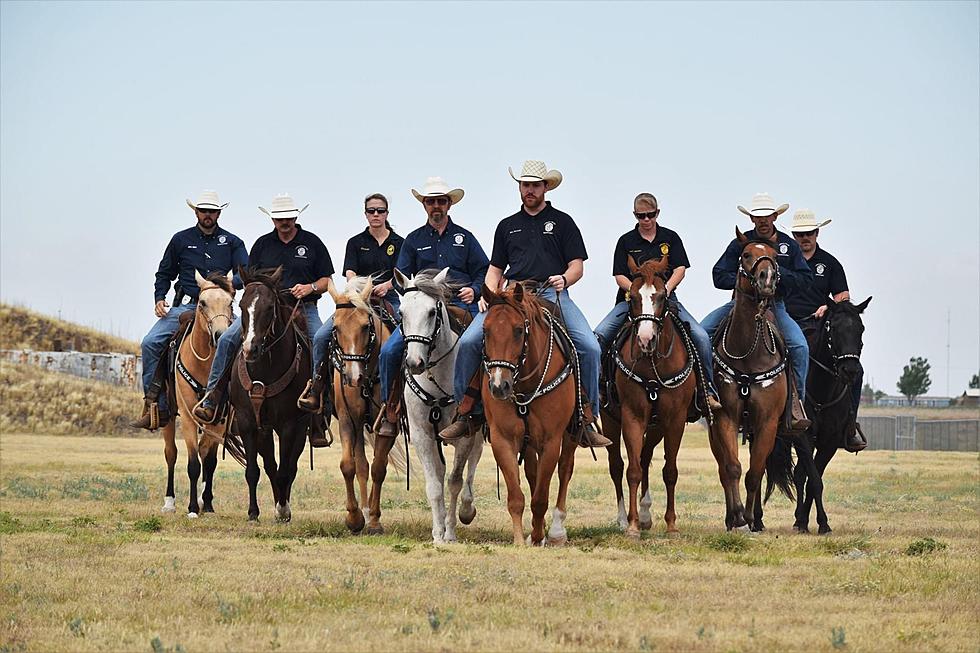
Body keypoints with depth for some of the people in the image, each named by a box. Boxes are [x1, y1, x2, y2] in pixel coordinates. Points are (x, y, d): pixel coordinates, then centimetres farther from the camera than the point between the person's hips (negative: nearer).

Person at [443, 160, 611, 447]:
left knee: (589, 347, -24)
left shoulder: (562, 222, 14)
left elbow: (577, 266, 9)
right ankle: (467, 412, -10)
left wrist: (564, 278, -14)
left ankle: (587, 419, -15)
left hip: (552, 295, -2)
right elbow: (495, 269, 23)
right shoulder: (507, 226, 23)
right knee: (469, 341, -20)